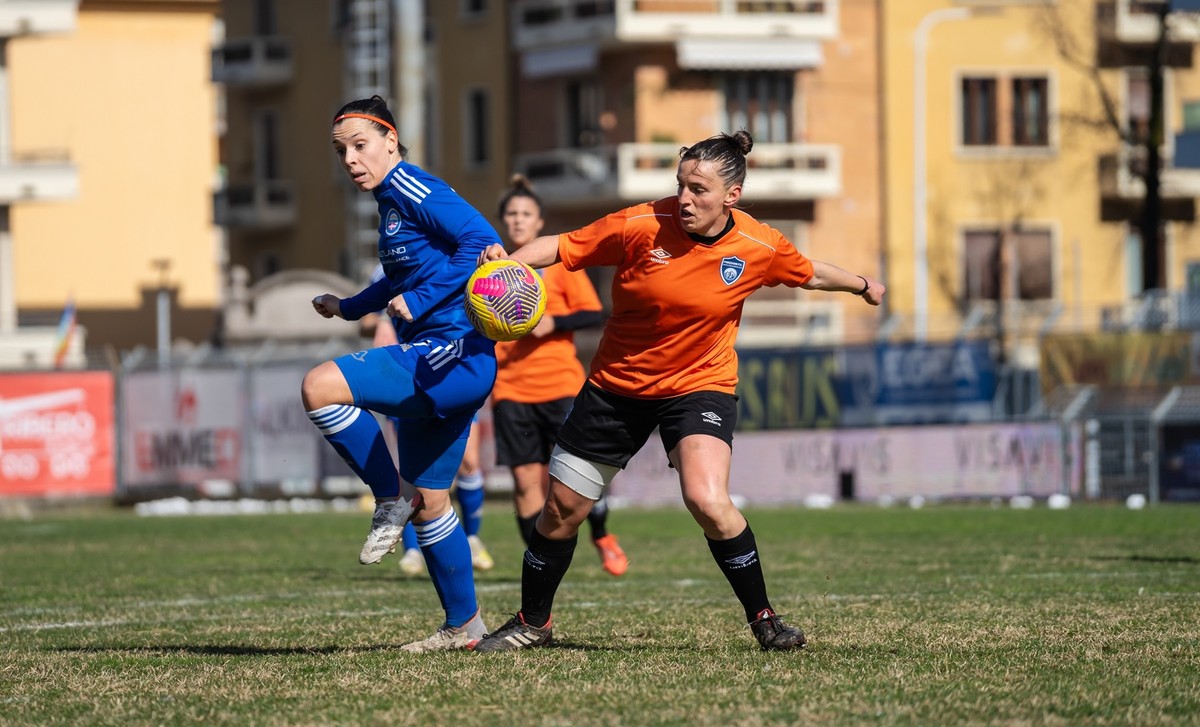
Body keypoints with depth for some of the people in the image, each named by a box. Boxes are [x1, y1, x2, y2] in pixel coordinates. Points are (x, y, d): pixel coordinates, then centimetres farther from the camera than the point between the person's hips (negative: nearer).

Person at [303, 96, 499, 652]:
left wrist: (419, 303, -22)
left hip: (454, 352, -10)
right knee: (429, 503, 15)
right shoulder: (391, 201, 18)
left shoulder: (413, 190, -10)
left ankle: (392, 498, -10)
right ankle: (464, 625, 26)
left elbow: (482, 239, -22)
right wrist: (349, 308, 29)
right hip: (434, 365, 10)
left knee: (320, 387, -25)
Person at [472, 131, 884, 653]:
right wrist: (506, 262, -29)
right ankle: (532, 623, 29)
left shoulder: (759, 247, -13)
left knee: (707, 501, -27)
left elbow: (810, 275, 9)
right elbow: (563, 247, -12)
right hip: (617, 384, 1)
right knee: (561, 509, 6)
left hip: (700, 384, -1)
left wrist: (863, 286, 24)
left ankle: (763, 619, -9)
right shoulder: (642, 226, -19)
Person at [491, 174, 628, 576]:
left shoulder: (561, 261, 3)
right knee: (526, 479, -4)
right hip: (510, 389, 2)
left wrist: (552, 323, -16)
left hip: (561, 385, -2)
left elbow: (594, 313, -3)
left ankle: (602, 536, 21)